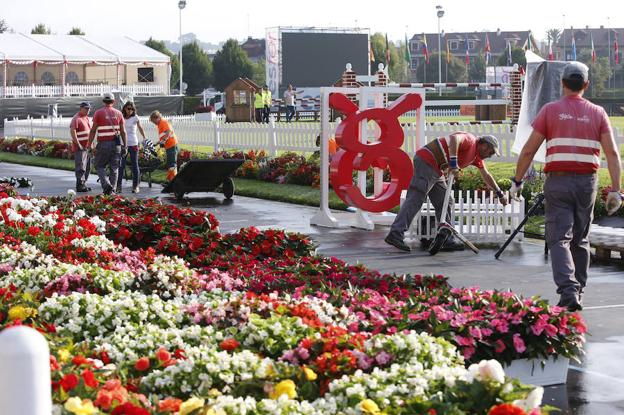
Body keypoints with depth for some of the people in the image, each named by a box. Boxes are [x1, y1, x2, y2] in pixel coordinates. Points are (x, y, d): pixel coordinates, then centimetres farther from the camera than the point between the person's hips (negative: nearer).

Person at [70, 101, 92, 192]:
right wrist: (78, 145, -21)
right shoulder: (76, 119, -11)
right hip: (80, 148, -9)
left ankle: (83, 184, 20)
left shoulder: (87, 118, 17)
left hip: (87, 147, 9)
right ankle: (79, 186, -9)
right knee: (81, 167, -10)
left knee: (87, 167, 12)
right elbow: (72, 132, -20)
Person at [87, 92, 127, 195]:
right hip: (116, 144, 3)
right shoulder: (118, 113, 5)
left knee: (100, 166, 9)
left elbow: (93, 131, -5)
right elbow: (123, 131, 4)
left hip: (103, 144, -2)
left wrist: (89, 145, 0)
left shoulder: (98, 113, -3)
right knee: (114, 168, 9)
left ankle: (106, 184, -12)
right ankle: (111, 190, 7)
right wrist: (125, 146, 8)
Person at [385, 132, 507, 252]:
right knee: (415, 200, -16)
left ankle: (448, 241, 11)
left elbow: (486, 176, 35)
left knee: (445, 204, 9)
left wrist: (500, 193, 40)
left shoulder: (476, 156, 22)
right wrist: (453, 163, -35)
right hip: (426, 161, -10)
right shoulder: (470, 140, -7)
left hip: (436, 170, 10)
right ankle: (395, 234, -23)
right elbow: (454, 138, -30)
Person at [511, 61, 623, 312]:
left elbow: (528, 151, -2)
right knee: (581, 240, 16)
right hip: (587, 182, 2)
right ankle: (578, 290, 23)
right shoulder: (598, 113, 6)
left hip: (558, 181, -2)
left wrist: (517, 181, 8)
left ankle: (568, 290, -22)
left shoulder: (550, 110, 0)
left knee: (559, 239, -4)